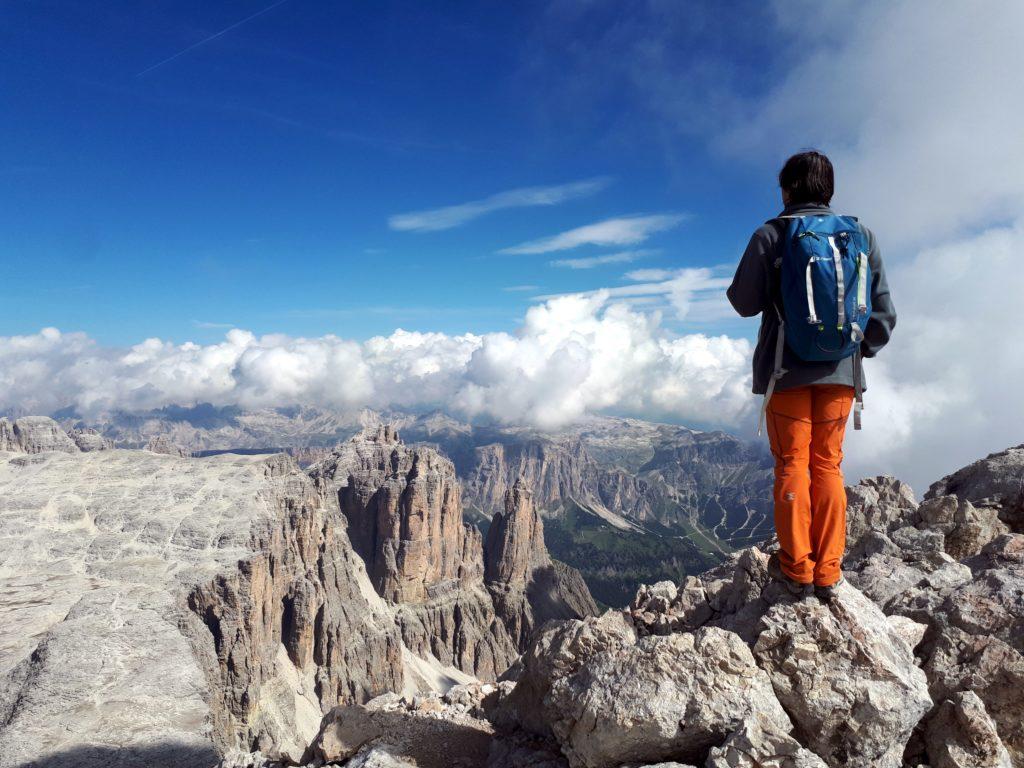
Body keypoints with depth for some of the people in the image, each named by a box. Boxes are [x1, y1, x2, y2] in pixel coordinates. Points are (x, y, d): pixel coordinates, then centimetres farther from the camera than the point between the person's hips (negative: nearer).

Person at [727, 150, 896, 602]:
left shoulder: (771, 235, -5)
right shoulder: (861, 235, 6)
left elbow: (744, 303, -3)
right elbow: (883, 312, 6)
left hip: (787, 369, -3)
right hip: (841, 371, 3)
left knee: (792, 465, 5)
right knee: (828, 466, 10)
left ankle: (796, 569, 9)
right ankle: (828, 574, 13)